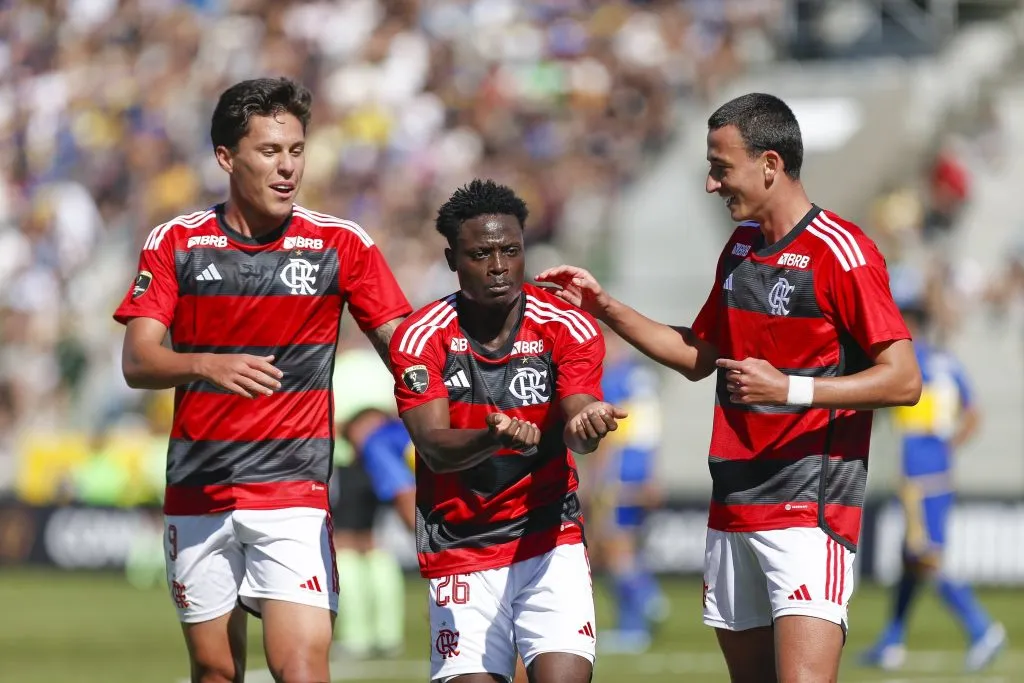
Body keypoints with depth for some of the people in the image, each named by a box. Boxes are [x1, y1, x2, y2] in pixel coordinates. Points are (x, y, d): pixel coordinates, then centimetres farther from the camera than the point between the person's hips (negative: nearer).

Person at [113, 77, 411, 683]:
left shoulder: (341, 243, 0)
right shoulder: (176, 243, 2)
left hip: (293, 494, -2)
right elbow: (138, 361, -6)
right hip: (196, 492, 2)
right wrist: (208, 364, -26)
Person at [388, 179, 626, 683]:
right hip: (459, 552, 0)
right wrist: (495, 437, -39)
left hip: (551, 543, 0)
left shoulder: (567, 328, -4)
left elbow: (576, 430, -16)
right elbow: (434, 447, -17)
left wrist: (586, 425, -41)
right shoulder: (421, 338, -6)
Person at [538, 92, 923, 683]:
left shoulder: (842, 252, -11)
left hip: (810, 509, -8)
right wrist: (605, 307, 20)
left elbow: (904, 380, -15)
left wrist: (789, 389, -22)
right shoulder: (740, 247, 15)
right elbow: (697, 356, 27)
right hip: (733, 511, 8)